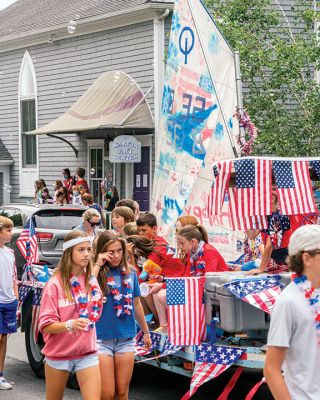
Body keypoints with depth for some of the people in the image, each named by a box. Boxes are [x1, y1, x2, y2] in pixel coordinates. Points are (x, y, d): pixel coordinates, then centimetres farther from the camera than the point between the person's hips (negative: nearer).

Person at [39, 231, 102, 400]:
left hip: (87, 353, 3)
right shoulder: (55, 285, -11)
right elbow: (46, 325, -17)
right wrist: (70, 325, -31)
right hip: (58, 354, -3)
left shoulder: (91, 281, 4)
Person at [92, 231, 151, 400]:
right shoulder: (97, 273, -5)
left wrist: (146, 332, 24)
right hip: (102, 339, -4)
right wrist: (98, 265, -21)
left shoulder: (130, 273, 7)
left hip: (126, 339, 4)